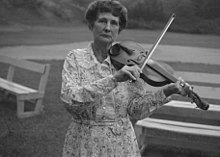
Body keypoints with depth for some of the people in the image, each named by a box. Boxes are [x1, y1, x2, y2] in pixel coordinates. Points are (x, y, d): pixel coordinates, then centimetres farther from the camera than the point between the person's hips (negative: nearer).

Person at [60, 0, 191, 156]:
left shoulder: (128, 61, -4)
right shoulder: (75, 58, -8)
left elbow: (136, 109, -7)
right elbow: (70, 100, -23)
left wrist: (166, 92, -21)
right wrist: (114, 78, -32)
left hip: (123, 143, 1)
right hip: (85, 144, -1)